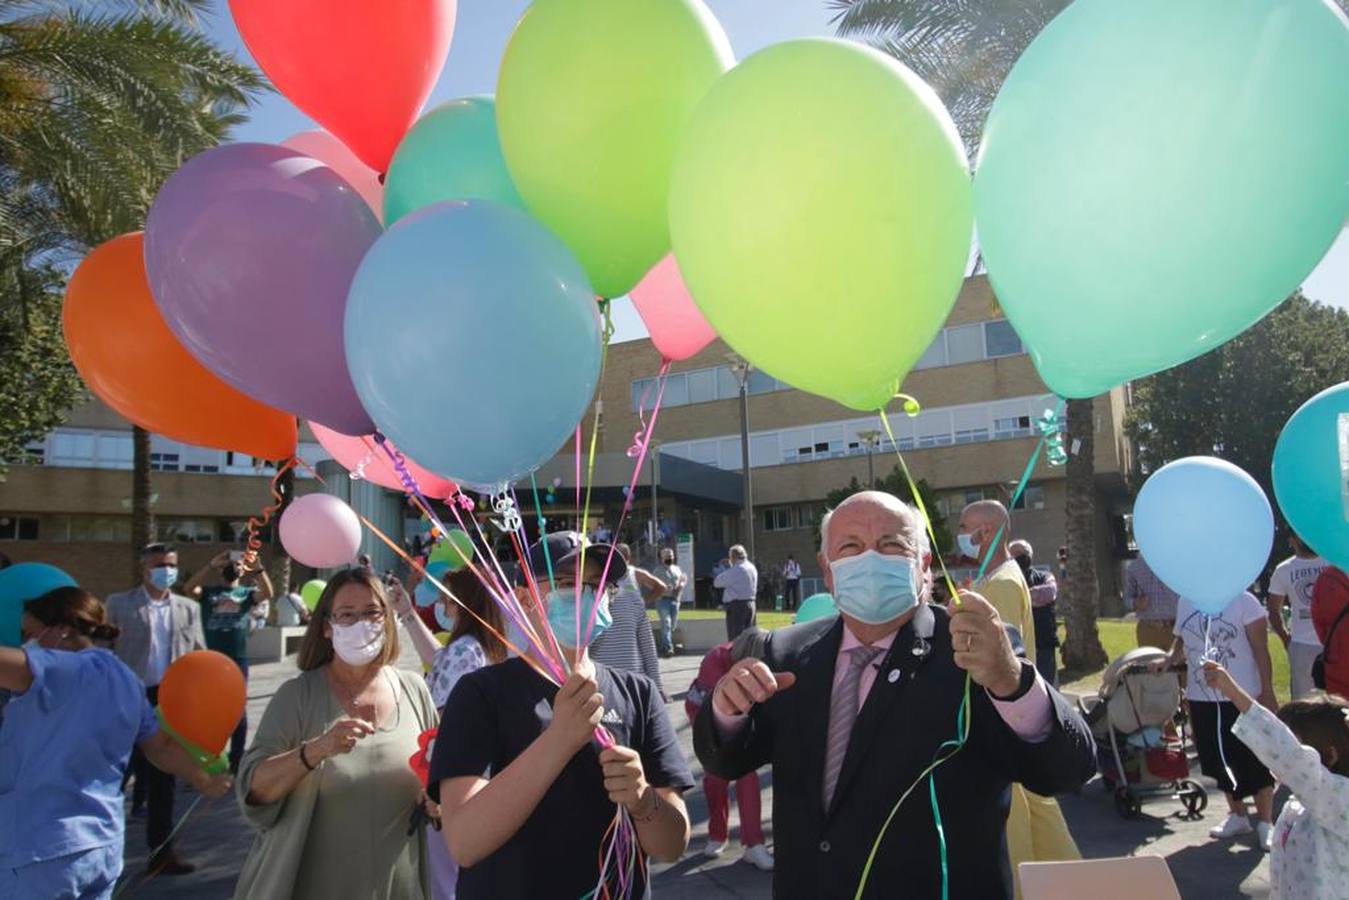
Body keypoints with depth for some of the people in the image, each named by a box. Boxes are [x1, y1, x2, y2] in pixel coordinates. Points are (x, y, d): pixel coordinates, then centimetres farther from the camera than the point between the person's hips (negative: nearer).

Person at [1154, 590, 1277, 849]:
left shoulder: (1243, 601, -10)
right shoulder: (1185, 602, 6)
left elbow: (1260, 650, -8)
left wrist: (1267, 692, -11)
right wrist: (1171, 659, -4)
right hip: (1201, 697, 5)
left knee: (1254, 762, 2)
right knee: (1219, 761, 15)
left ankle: (1265, 823, 17)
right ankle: (1237, 816, 31)